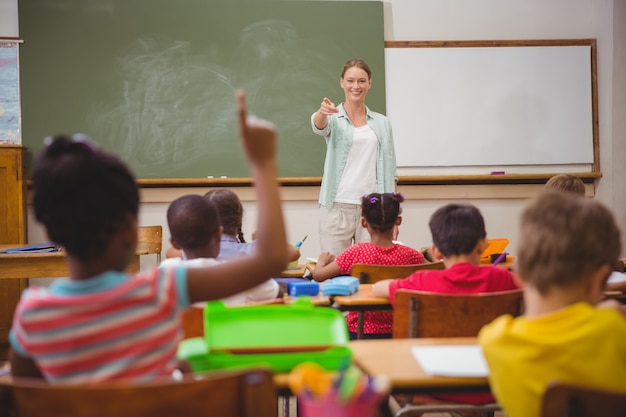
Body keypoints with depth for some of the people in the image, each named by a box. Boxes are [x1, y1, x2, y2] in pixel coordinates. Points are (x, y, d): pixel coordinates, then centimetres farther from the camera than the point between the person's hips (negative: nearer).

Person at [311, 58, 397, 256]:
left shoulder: (382, 123, 13)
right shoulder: (333, 118, 6)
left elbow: (390, 172, 12)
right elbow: (319, 126, -19)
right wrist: (322, 112, -43)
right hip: (337, 207, -2)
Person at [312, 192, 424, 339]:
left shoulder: (356, 252, -18)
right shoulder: (411, 255, -12)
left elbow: (318, 275, -10)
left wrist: (322, 261, 12)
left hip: (360, 332, -3)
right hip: (397, 332, 3)